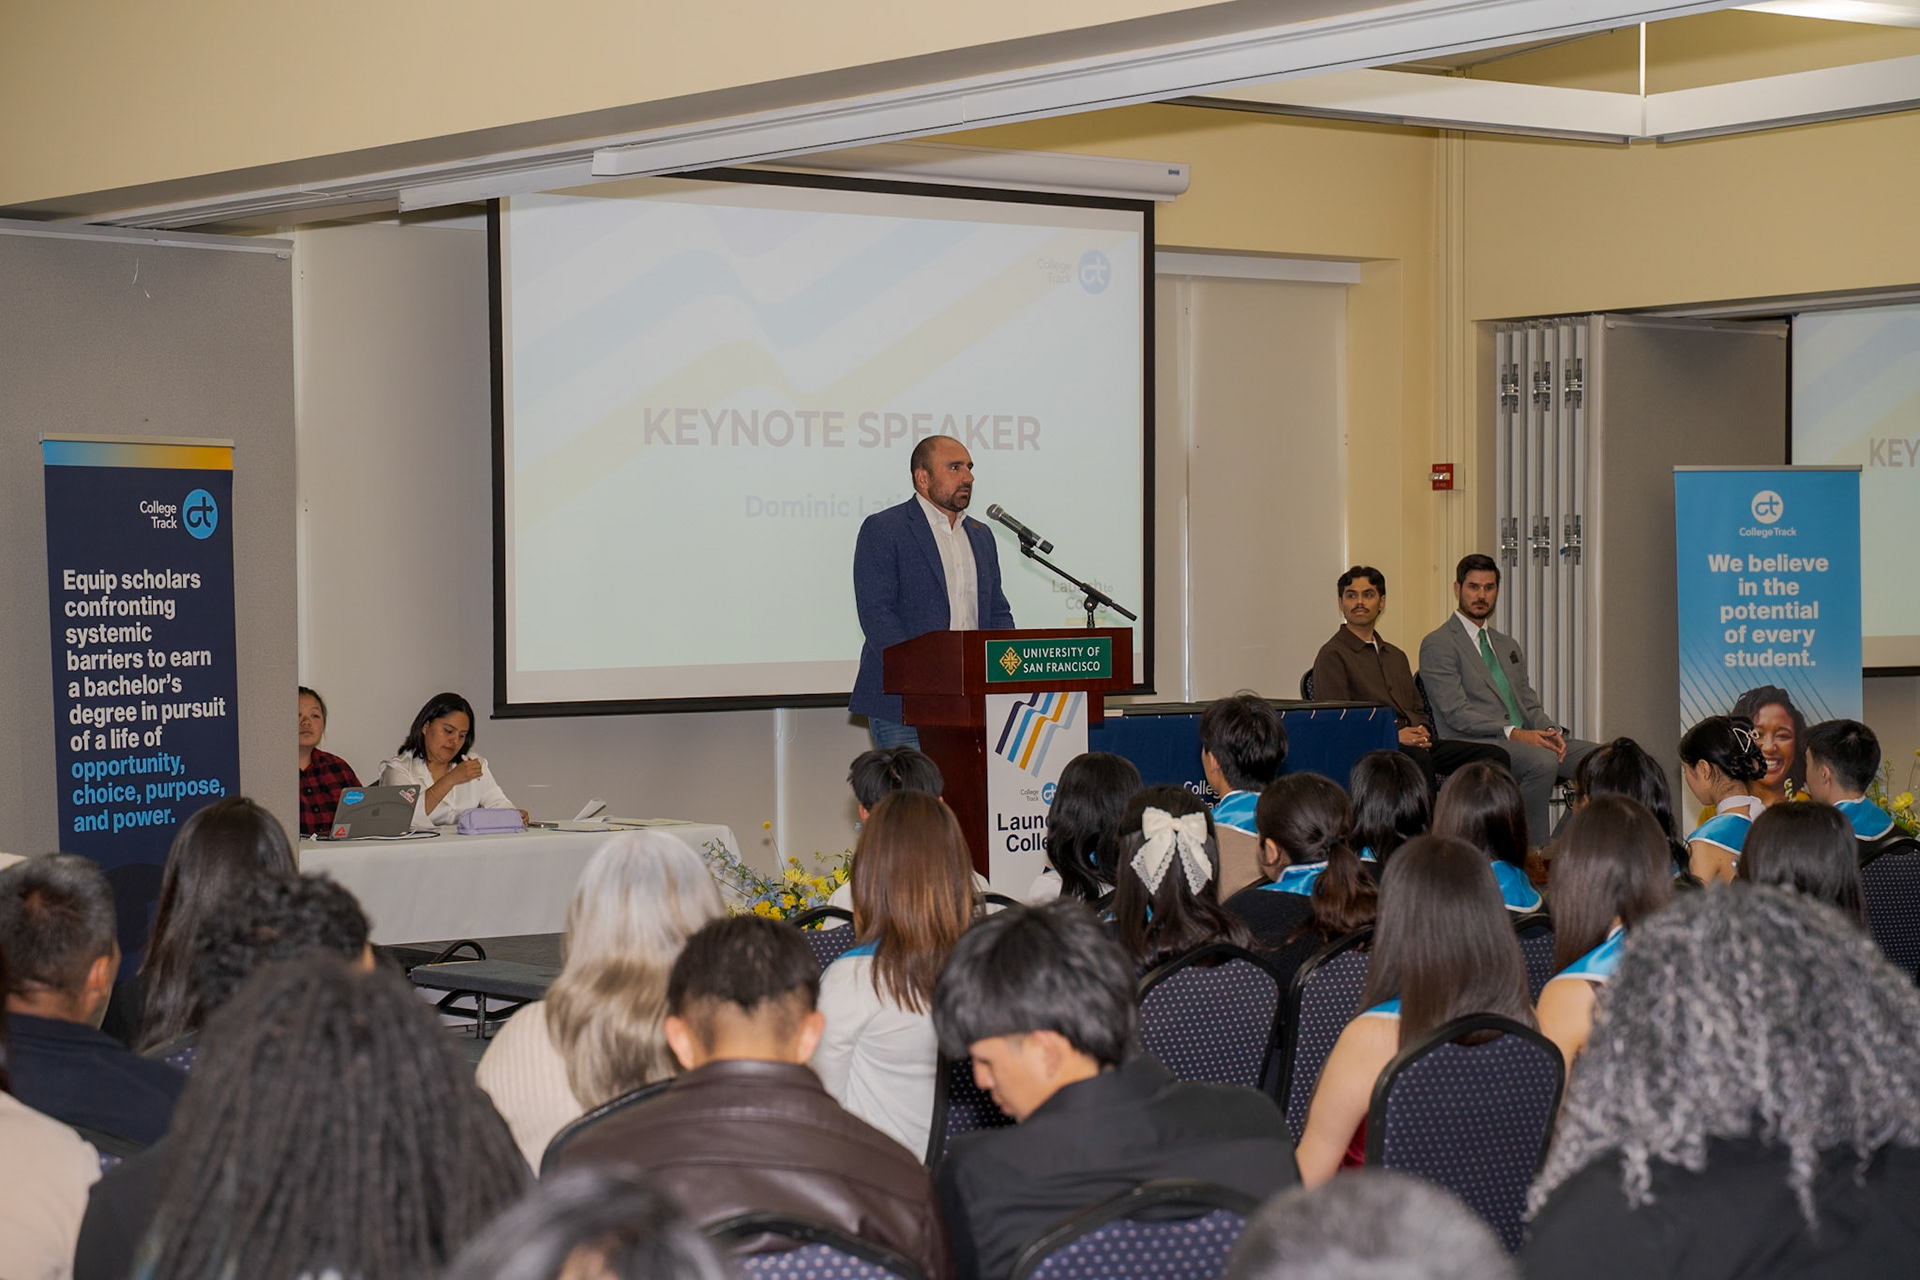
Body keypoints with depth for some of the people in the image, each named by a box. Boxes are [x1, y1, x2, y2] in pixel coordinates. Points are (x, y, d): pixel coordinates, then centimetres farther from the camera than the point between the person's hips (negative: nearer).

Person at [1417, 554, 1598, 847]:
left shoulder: (1508, 646, 26)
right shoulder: (1438, 644, -1)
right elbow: (1456, 713, -11)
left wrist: (1549, 730, -2)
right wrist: (1512, 733, -20)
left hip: (1524, 738, 8)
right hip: (1472, 745, -8)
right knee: (1542, 761, -35)